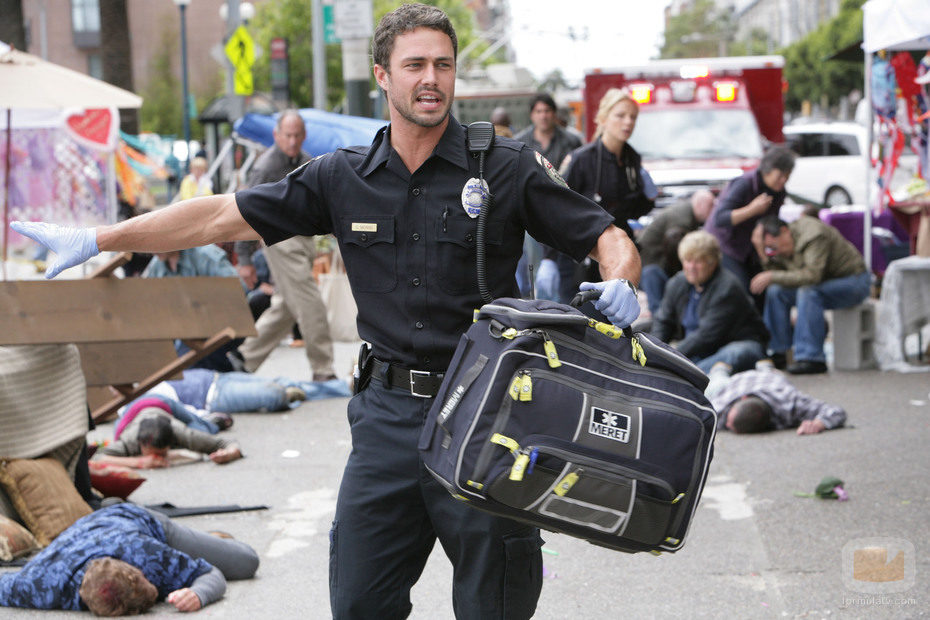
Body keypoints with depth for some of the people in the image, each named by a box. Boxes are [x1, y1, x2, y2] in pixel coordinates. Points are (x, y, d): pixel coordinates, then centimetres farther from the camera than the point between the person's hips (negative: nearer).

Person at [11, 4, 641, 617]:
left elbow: (608, 237, -1)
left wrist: (618, 283, -25)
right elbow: (223, 216, 6)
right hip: (389, 412, 3)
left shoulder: (509, 167, -3)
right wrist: (95, 239, 4)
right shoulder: (346, 177, 6)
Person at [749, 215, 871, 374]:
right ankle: (778, 353, -2)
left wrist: (772, 277, -32)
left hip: (853, 281, -9)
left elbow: (812, 275, -36)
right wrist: (764, 257, -17)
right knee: (776, 291, -8)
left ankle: (812, 358, -32)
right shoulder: (783, 247, 1)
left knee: (808, 292, -35)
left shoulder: (813, 234, -26)